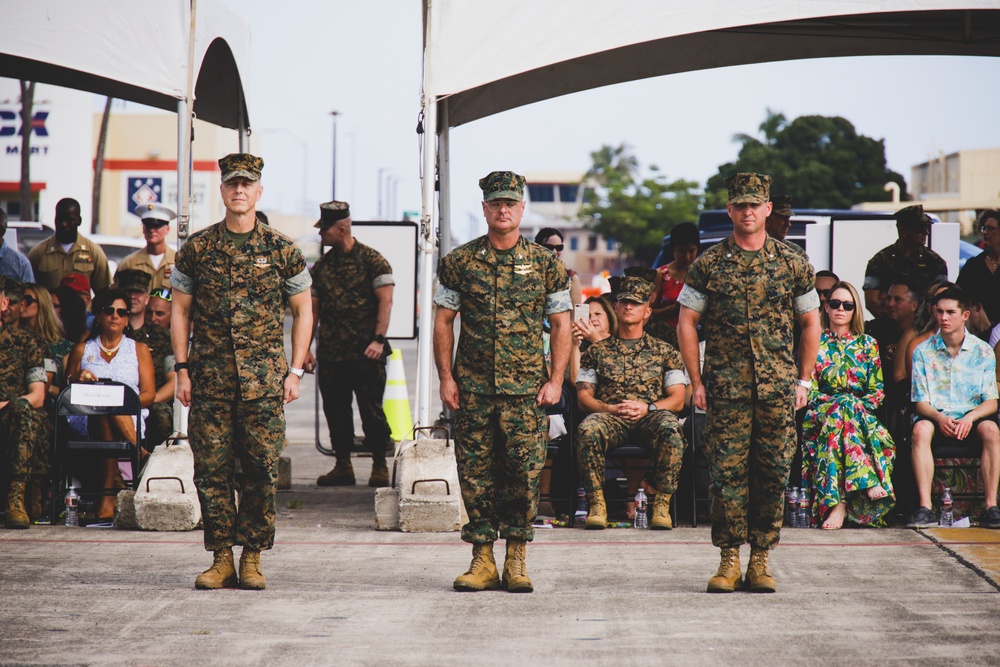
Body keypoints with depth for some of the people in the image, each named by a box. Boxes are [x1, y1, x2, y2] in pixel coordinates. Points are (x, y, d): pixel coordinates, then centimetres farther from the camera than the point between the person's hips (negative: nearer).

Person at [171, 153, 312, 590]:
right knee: (211, 470, 0)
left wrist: (295, 371, 2)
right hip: (210, 378, 1)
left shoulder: (282, 251, 4)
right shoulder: (196, 249, 6)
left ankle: (253, 558, 8)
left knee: (261, 470, -1)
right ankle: (221, 558, 7)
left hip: (264, 380, -1)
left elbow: (302, 311, 10)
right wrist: (182, 369, 2)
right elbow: (180, 311, 10)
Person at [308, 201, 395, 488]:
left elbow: (385, 301, -7)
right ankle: (343, 465, 14)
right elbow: (313, 309, 15)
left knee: (371, 410, -3)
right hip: (330, 354, 5)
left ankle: (379, 466, 6)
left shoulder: (371, 260, -2)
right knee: (335, 411, 6)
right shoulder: (321, 266, 13)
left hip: (365, 354, -5)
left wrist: (378, 340, -17)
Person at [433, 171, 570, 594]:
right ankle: (483, 561, 8)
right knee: (475, 473, 1)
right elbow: (443, 321, 8)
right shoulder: (460, 262, 6)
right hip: (472, 387, 1)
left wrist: (555, 380, -1)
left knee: (524, 473, -4)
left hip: (526, 388, -1)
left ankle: (516, 561, 4)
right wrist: (445, 377, 0)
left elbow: (561, 325, 7)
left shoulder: (546, 264, 5)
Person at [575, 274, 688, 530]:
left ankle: (662, 504, -31)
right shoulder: (597, 351, 19)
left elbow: (677, 399, 10)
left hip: (651, 416, 0)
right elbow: (584, 397, 11)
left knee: (670, 429, -37)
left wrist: (647, 408, -10)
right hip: (609, 417, 0)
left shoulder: (664, 351, 18)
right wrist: (610, 409, -10)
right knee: (588, 429, -36)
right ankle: (597, 503, -29)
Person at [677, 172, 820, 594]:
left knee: (773, 474, 2)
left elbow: (810, 323, 13)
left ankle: (761, 559, 10)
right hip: (726, 389, -1)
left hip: (779, 390, 1)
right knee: (727, 473, -4)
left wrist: (804, 380, 7)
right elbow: (687, 323, 6)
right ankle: (729, 560, 3)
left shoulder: (792, 264, 7)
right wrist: (696, 382, 1)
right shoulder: (709, 264, 4)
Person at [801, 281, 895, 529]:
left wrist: (861, 406, -10)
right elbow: (810, 389, 5)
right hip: (821, 411, -1)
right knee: (845, 406, -37)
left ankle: (838, 502, -50)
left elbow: (877, 390, 11)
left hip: (863, 411, 1)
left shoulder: (868, 344, 17)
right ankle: (868, 481, -50)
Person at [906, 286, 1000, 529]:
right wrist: (939, 418, -23)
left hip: (971, 418, 0)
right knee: (921, 429, -34)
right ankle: (924, 507, -39)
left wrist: (970, 417, -22)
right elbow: (920, 403, 0)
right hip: (936, 416, 0)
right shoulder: (923, 351, 4)